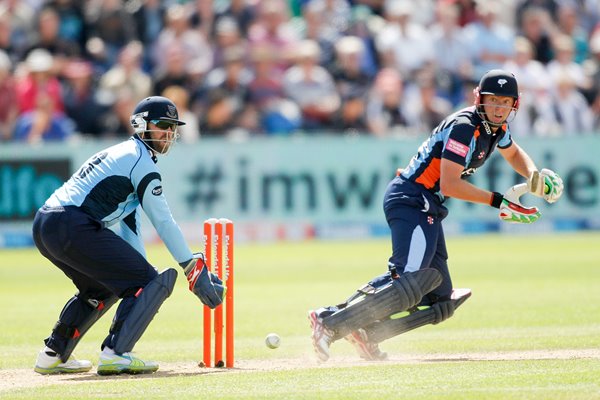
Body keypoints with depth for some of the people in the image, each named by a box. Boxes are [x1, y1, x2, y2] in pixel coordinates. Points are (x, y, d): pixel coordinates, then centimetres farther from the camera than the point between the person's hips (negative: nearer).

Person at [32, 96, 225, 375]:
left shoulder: (121, 154, 30)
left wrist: (142, 271, 23)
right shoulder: (141, 160, 0)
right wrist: (195, 271, -4)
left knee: (102, 287, 30)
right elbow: (163, 221, -5)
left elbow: (128, 222, 29)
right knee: (151, 283, -7)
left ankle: (53, 355, 28)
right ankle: (114, 354, -19)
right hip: (72, 225, -10)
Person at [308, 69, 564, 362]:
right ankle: (330, 324, -30)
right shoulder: (464, 126, -15)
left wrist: (535, 177, 17)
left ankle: (366, 333, -2)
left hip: (428, 209, 10)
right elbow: (450, 185, -21)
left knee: (441, 300, 8)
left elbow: (513, 153, 37)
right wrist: (497, 201, -17)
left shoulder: (496, 128, 13)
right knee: (409, 288, -27)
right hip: (412, 199, -10)